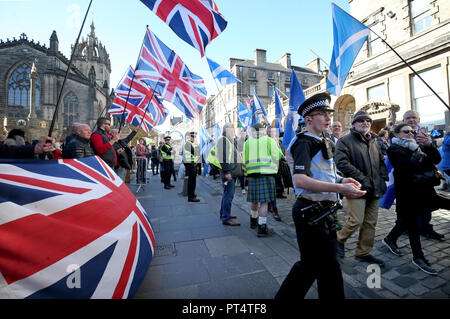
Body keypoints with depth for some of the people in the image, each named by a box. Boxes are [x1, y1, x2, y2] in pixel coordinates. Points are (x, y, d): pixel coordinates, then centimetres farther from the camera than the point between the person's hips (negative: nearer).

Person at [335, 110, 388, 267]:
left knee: (370, 223, 11)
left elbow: (381, 161, 25)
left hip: (374, 189, 8)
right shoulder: (345, 141, -6)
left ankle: (363, 252, 26)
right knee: (356, 220, -10)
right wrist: (362, 178, -19)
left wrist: (383, 177, 6)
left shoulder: (374, 141, 18)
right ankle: (339, 239, 18)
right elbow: (342, 162, -18)